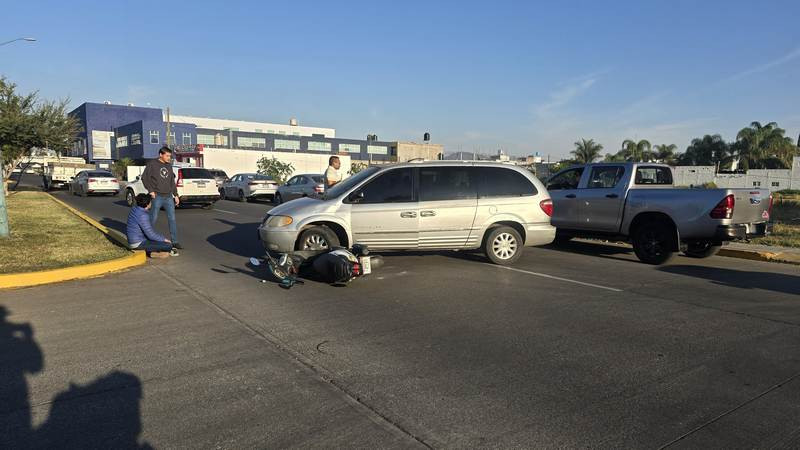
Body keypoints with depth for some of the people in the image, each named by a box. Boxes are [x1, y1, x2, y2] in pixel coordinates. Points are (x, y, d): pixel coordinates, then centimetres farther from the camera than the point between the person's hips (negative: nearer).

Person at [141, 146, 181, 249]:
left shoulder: (169, 165, 14)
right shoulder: (152, 164, -3)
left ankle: (174, 242, 5)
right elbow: (144, 177, -5)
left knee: (172, 219, 1)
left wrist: (175, 195, 15)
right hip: (157, 197, -5)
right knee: (153, 219, 3)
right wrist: (151, 191, -11)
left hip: (169, 197, 5)